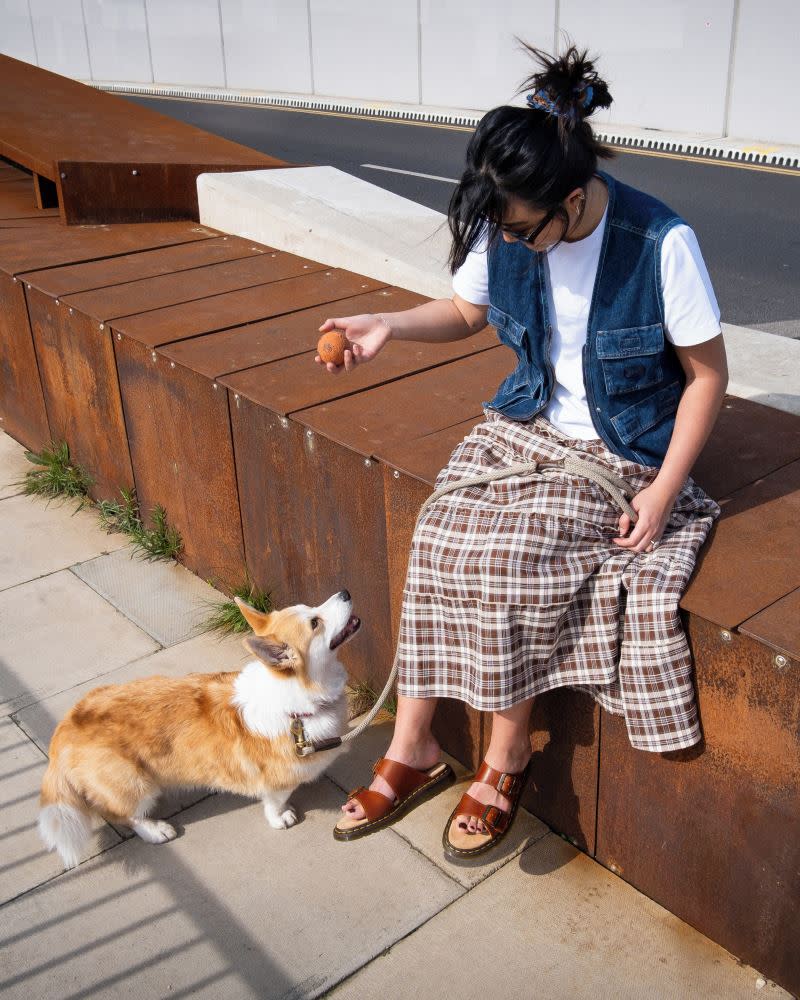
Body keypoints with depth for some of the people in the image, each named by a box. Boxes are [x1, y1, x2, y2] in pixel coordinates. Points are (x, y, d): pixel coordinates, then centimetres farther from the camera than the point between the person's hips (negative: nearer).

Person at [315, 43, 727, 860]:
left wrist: (663, 492, -15)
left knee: (510, 558, -26)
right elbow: (466, 311, 13)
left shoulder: (660, 243, -20)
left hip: (620, 450, -4)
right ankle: (412, 751, -4)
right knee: (439, 540, -20)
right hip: (526, 424, 5)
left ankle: (507, 755, -1)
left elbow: (707, 374, -10)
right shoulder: (503, 233, -7)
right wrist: (387, 325, -8)